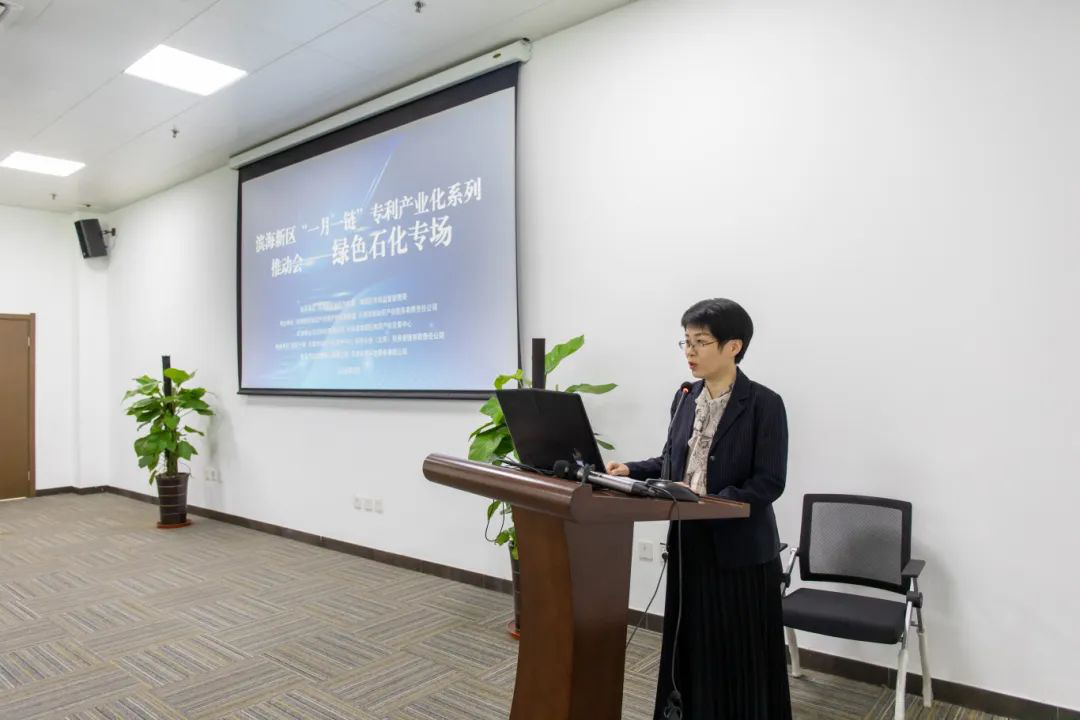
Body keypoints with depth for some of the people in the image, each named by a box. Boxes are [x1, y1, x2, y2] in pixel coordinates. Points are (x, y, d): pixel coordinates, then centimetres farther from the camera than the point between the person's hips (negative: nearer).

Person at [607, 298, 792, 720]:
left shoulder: (764, 405, -14)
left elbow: (769, 483, -16)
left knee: (738, 658, 8)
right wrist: (631, 470, -3)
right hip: (689, 545, 6)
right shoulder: (687, 398, 6)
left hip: (739, 550, -6)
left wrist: (709, 504, -26)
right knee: (691, 648, 17)